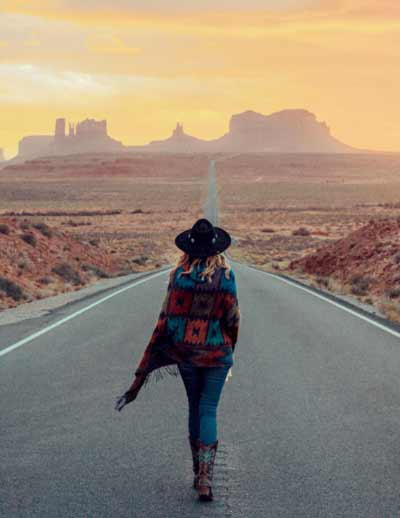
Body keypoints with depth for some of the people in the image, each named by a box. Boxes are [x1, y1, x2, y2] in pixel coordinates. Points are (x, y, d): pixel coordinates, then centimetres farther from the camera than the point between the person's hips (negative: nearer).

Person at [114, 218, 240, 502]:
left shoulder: (179, 275, -7)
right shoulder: (225, 275, -10)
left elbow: (168, 318, -5)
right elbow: (233, 318, -8)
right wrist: (230, 348, 12)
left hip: (185, 352, 2)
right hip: (217, 352, -2)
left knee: (194, 408, 17)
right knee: (209, 410, 1)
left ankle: (199, 474, 25)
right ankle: (205, 481, -10)